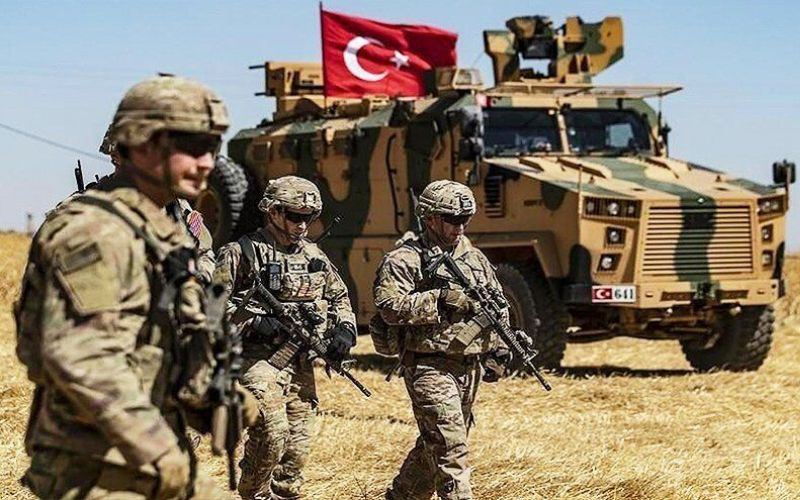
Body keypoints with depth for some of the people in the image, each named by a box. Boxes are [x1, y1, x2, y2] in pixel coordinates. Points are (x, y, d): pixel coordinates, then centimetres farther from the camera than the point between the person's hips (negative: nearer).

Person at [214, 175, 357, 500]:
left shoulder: (314, 256, 14)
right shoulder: (244, 253, -6)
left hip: (301, 363, 6)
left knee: (297, 445, 7)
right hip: (259, 359, -6)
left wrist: (344, 330, 8)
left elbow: (339, 297, 26)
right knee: (271, 433, -20)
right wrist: (255, 320, -20)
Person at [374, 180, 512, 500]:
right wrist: (438, 299, -24)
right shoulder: (405, 260, -7)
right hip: (430, 367, -8)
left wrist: (499, 345, 8)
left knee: (433, 446, 17)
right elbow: (388, 306, -19)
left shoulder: (474, 257, 14)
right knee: (450, 448, -13)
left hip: (469, 367, 8)